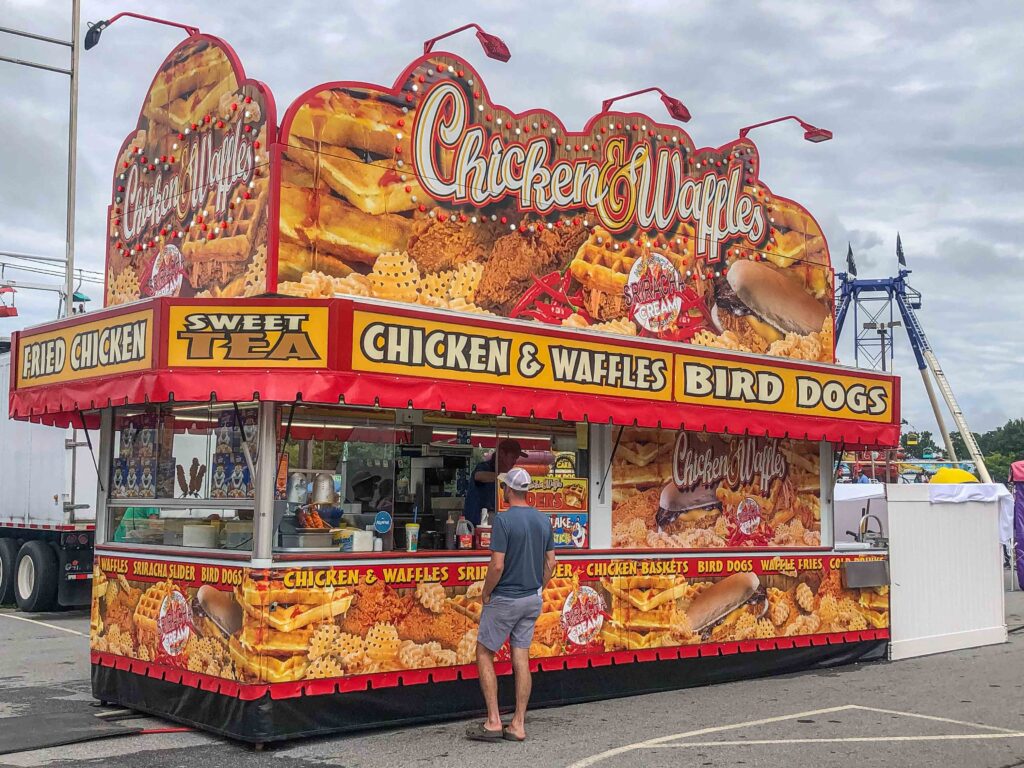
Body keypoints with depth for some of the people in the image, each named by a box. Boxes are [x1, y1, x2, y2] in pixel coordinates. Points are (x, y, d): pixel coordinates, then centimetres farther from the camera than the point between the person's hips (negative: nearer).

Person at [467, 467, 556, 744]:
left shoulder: (504, 520, -17)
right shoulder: (543, 520, 5)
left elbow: (497, 566, -20)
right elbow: (550, 562, 10)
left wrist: (486, 593, -5)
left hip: (505, 599, -6)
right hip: (532, 600, 6)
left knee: (484, 653, 6)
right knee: (521, 659, 8)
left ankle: (493, 722, 3)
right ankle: (518, 725, 10)